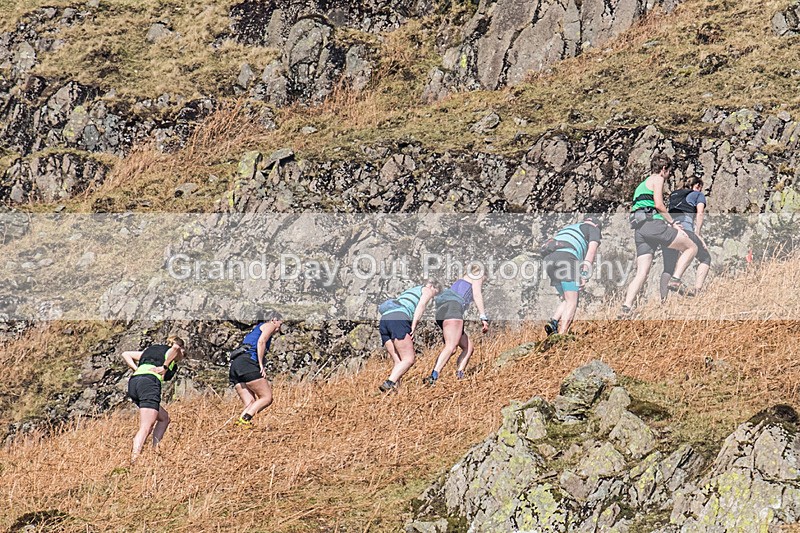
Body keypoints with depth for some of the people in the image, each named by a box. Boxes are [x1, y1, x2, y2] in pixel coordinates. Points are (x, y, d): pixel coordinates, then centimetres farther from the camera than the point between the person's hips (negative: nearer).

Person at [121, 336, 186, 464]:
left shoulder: (149, 350, 34)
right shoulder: (174, 352, 16)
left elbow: (125, 354, 28)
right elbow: (175, 347, -10)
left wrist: (136, 369, 16)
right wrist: (164, 367, -4)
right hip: (149, 382, -7)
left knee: (164, 417, 22)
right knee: (146, 428, -16)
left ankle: (155, 450, 10)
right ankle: (133, 459, -35)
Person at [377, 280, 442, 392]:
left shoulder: (408, 292, 40)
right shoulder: (427, 290, 20)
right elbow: (421, 305, -1)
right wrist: (413, 327, -10)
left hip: (384, 319, 7)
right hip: (399, 319, -7)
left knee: (399, 362, 4)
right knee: (409, 360, -11)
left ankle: (394, 385, -17)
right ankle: (389, 384, -30)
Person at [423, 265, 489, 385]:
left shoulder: (460, 281, 39)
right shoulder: (477, 278, 18)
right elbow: (477, 294, 0)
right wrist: (483, 317, -8)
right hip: (452, 306, -9)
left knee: (468, 348, 12)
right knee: (451, 346, -26)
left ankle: (459, 374, -7)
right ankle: (433, 376, -44)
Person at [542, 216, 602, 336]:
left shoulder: (569, 228, 39)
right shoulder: (594, 229, 21)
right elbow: (592, 250, 2)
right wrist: (585, 275, -7)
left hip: (549, 259, 6)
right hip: (567, 258, -6)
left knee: (566, 300, 18)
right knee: (572, 303, -3)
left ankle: (553, 323, -4)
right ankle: (561, 335, -17)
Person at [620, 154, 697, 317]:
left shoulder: (642, 185, 33)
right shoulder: (657, 179, 6)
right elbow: (658, 204, -8)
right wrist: (673, 223, 0)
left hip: (639, 229, 8)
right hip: (652, 222, -8)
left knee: (642, 273, 2)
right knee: (691, 247, 0)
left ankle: (626, 308, -11)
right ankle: (675, 279, -14)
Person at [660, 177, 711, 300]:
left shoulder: (674, 195, 32)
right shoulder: (698, 195, 17)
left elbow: (669, 212, 21)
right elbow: (700, 213, 3)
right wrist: (697, 234, -3)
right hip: (685, 229, -5)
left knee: (668, 268, 7)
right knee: (705, 258, 10)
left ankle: (663, 299, -7)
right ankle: (697, 289, -10)